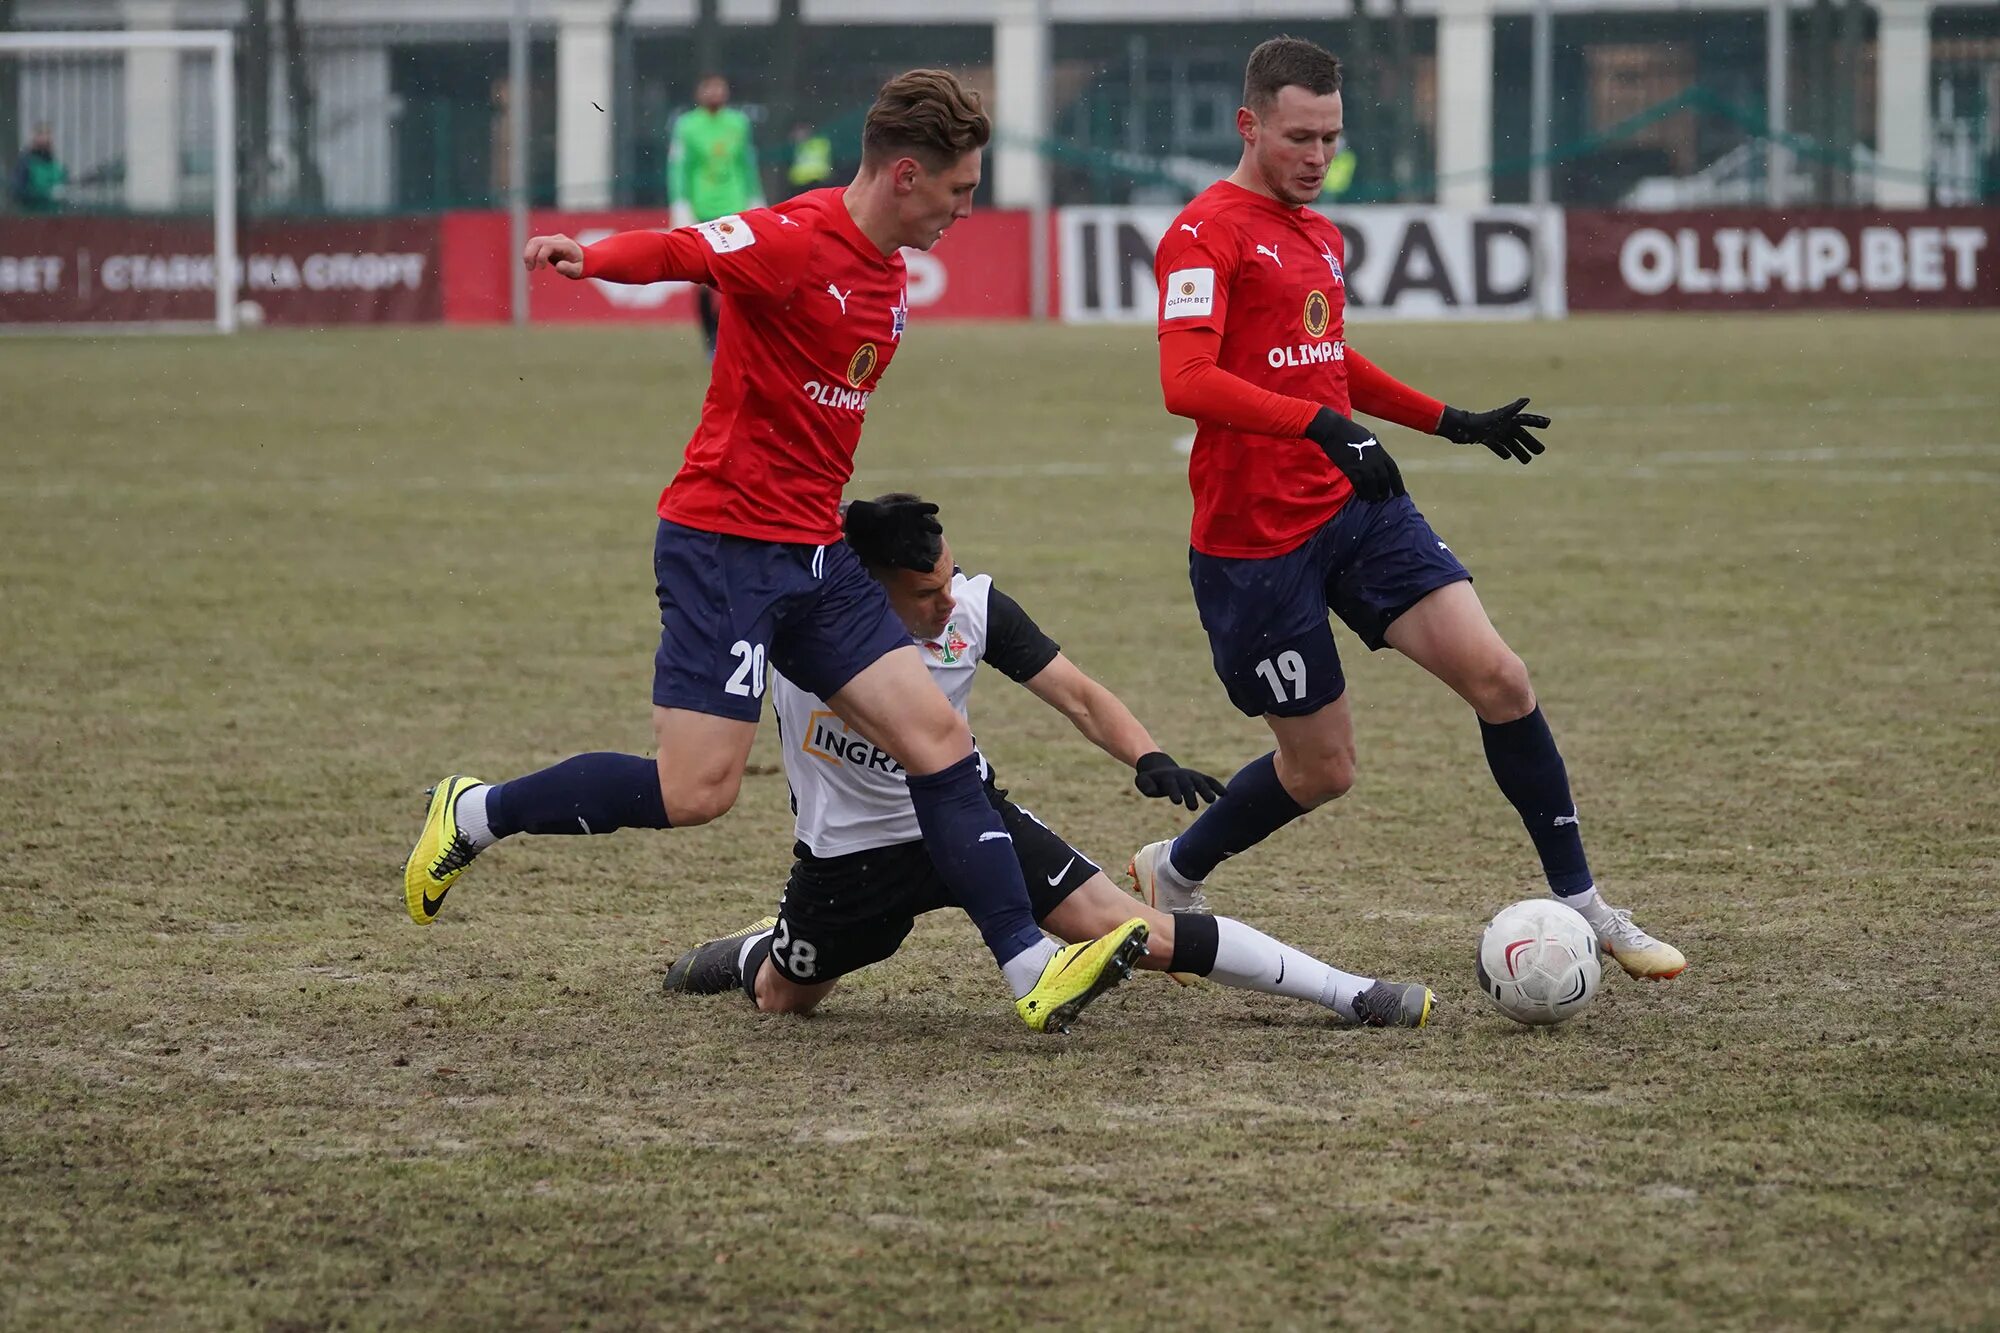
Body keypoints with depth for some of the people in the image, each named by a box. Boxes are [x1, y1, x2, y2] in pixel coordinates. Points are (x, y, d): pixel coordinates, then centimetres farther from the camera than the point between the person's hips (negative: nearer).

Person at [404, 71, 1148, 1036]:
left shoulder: (887, 278, 13)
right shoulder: (797, 242, -15)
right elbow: (676, 252, -32)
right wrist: (591, 258, -51)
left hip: (815, 556, 9)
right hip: (725, 546, -9)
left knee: (938, 739, -1)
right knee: (695, 793, -12)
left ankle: (1031, 970, -1)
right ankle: (472, 816, 8)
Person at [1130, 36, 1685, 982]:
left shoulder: (1320, 234, 15)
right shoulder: (1206, 233, -12)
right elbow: (1186, 382, -27)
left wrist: (1455, 424, 32)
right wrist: (1322, 425, -37)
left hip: (1357, 504, 7)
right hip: (1255, 540, -7)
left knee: (1498, 677, -8)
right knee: (1322, 770, 1)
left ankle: (1580, 904, 1)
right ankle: (1171, 873, 28)